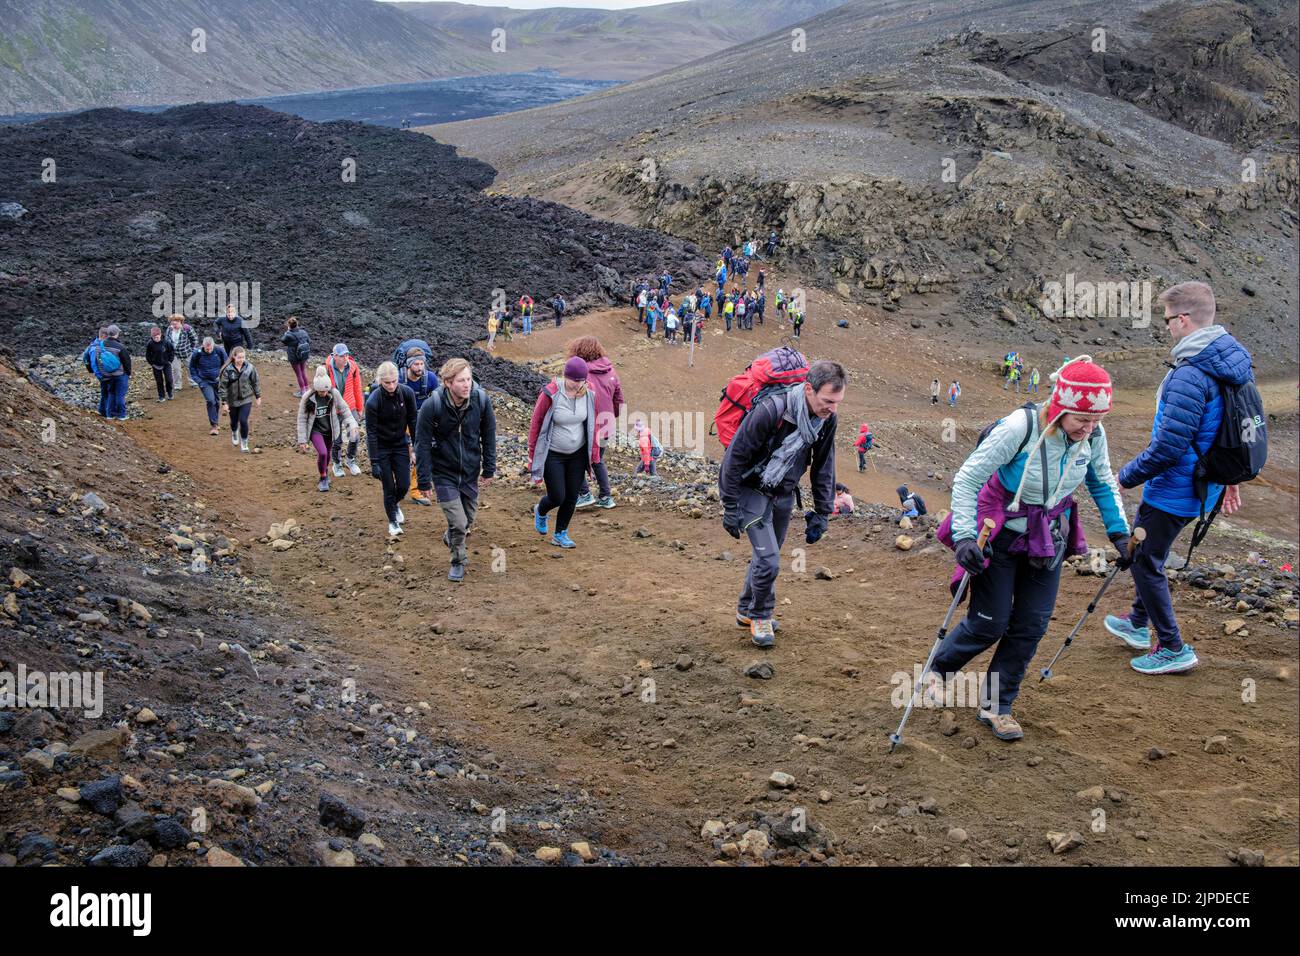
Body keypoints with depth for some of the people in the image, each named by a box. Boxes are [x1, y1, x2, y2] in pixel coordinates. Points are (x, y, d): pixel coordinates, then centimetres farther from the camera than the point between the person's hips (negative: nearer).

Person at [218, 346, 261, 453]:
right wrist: (224, 402, -10)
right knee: (234, 421, 17)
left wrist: (258, 397, 6)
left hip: (246, 399, 0)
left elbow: (255, 383, 2)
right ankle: (234, 433, 53)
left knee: (243, 421, -11)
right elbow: (223, 386, -9)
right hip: (232, 400, 1)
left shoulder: (249, 367, -10)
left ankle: (244, 443, 9)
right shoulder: (227, 369, -15)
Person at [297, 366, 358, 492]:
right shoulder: (308, 398, -19)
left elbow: (344, 409, -4)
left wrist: (352, 425, -17)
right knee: (322, 453, -20)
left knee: (327, 454, 16)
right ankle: (323, 479, 3)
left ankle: (325, 472, 48)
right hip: (315, 430, -3)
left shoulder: (334, 393, -15)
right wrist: (302, 440, -11)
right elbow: (302, 419, -12)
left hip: (329, 430, 3)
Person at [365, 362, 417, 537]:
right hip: (381, 448, -3)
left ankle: (396, 504, 38)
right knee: (389, 488, 1)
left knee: (404, 485, 3)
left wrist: (416, 449, -5)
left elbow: (413, 422, -5)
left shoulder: (407, 393, -15)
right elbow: (371, 433, -19)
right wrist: (374, 463, -18)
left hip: (400, 445, 3)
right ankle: (393, 521, 24)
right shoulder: (373, 401, -24)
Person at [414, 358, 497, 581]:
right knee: (458, 523, -7)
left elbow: (488, 435, 0)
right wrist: (425, 481, -11)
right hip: (444, 473, -3)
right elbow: (422, 444, -13)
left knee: (468, 521, 16)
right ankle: (458, 561, 20)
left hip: (470, 472, 3)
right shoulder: (432, 406, -22)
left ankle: (451, 539, 50)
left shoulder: (481, 400, -14)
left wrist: (489, 469, 3)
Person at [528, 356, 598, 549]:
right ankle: (540, 512, 35)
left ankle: (560, 534, 28)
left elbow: (592, 425, 6)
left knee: (572, 497, 8)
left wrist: (594, 452, 9)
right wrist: (532, 455, -7)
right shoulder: (550, 394, -19)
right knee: (557, 497, -1)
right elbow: (536, 423, -10)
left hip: (578, 454, 4)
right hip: (553, 455, -4)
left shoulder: (588, 394, -6)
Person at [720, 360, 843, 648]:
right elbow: (735, 456, -23)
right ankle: (760, 616, 13)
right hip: (752, 491, -6)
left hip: (784, 494, 6)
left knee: (767, 556, 17)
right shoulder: (770, 410, -32)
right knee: (769, 559, -12)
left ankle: (746, 610, 38)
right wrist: (730, 508, -18)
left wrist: (822, 514, 4)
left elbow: (824, 466, 3)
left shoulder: (827, 418, -12)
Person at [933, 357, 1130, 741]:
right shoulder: (1020, 428, -28)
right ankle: (938, 669, 30)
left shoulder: (1093, 436, -11)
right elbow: (966, 479, -24)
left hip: (1047, 539, 5)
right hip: (1001, 536, -5)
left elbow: (1103, 485, 10)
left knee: (1031, 625, 4)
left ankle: (995, 705, 19)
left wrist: (1119, 532, 5)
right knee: (989, 624, 1)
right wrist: (964, 535, -33)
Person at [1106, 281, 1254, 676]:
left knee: (1145, 561, 6)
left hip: (1172, 491, -10)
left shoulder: (1189, 377, -28)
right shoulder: (1235, 361, 4)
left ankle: (1173, 649, 16)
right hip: (1201, 487, 10)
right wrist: (1231, 479, 23)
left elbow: (1168, 447, -28)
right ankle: (1138, 624, 42)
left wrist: (1126, 477, -14)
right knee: (1145, 551, 26)